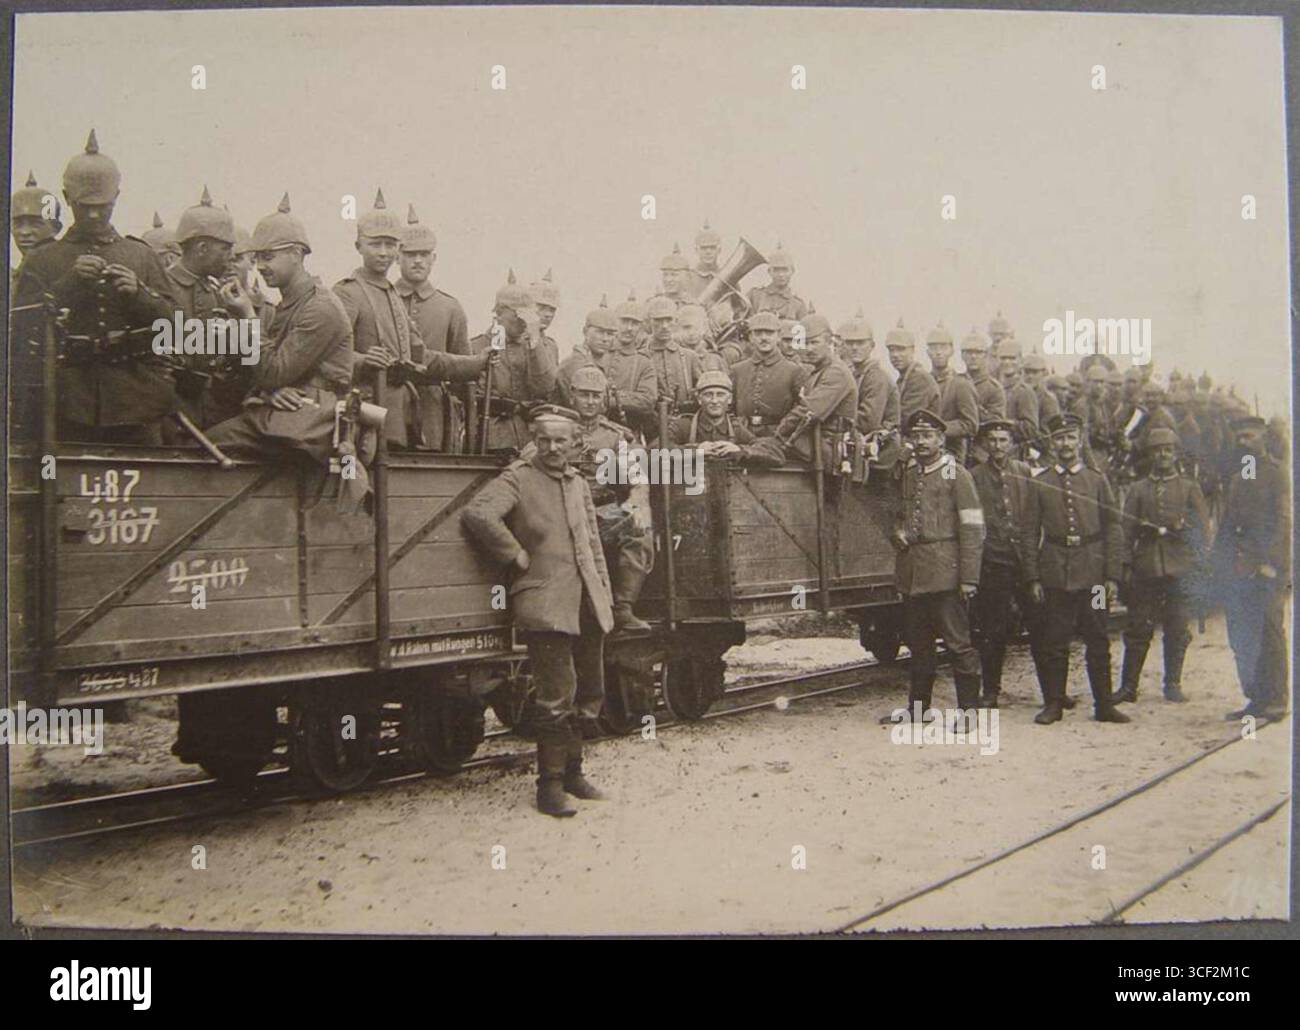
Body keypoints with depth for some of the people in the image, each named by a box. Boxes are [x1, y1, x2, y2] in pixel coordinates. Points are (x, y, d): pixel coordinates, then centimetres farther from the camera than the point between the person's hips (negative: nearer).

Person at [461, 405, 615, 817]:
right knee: (557, 697, -9)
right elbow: (477, 513, -22)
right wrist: (517, 556, -16)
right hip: (546, 605, -7)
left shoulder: (578, 483, 18)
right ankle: (550, 784, 3)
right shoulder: (518, 479, -5)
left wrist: (604, 594, 15)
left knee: (590, 693, 13)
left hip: (587, 605, 7)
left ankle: (572, 771, 28)